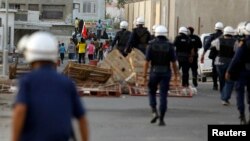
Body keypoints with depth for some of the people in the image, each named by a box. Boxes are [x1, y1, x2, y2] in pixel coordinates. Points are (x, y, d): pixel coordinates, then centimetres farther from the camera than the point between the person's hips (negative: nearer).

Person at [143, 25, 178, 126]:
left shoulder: (151, 45, -4)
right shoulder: (170, 46, -3)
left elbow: (147, 61, -7)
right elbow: (174, 62, -3)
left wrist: (145, 75, -3)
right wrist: (176, 75, 4)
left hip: (154, 72, 0)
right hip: (166, 73, 0)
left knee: (152, 92, 19)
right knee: (163, 96, 1)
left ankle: (154, 112, 0)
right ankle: (161, 120, -2)